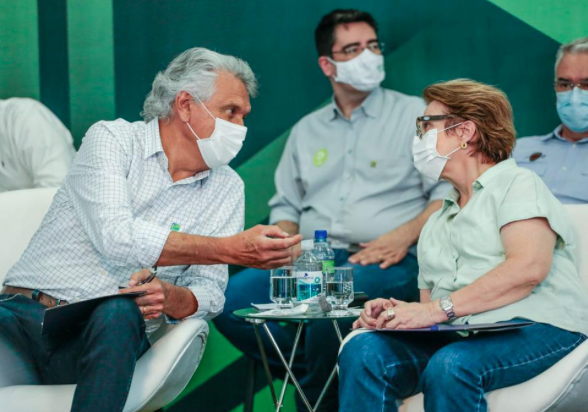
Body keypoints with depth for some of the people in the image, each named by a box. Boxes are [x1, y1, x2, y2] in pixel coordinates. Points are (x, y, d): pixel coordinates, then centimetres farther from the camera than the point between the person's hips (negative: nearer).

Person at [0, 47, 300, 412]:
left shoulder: (227, 189, 14)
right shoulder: (112, 139, 1)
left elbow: (209, 292, 8)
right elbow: (115, 237, -16)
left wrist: (168, 297, -17)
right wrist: (232, 250, -17)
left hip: (109, 336, 3)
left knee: (119, 313, -34)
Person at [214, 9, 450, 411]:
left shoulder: (416, 114, 8)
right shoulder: (307, 130, 24)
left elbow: (449, 191, -1)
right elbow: (286, 205, 26)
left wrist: (405, 235, -17)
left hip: (386, 262, -5)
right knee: (231, 300, -21)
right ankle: (316, 370, -6)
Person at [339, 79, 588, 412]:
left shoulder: (518, 184, 6)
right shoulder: (437, 222, 30)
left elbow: (528, 269, -13)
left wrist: (438, 309, -16)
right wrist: (394, 312, -2)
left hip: (539, 329, -6)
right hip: (456, 337, 6)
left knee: (450, 365, -38)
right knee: (363, 349, -23)